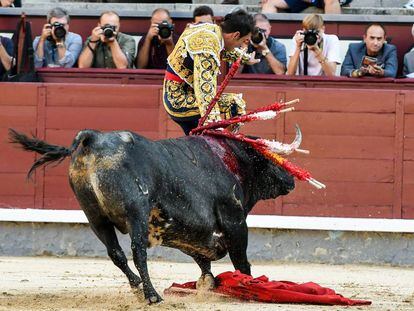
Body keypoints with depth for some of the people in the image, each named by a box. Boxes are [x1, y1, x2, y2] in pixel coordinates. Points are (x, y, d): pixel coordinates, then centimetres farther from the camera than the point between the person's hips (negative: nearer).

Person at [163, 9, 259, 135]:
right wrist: (215, 124, -41)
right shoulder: (207, 49, -28)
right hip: (181, 102, -10)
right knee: (235, 103, -16)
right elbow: (205, 88, -36)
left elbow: (224, 49, 26)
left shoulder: (210, 28, 2)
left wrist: (246, 58, 43)